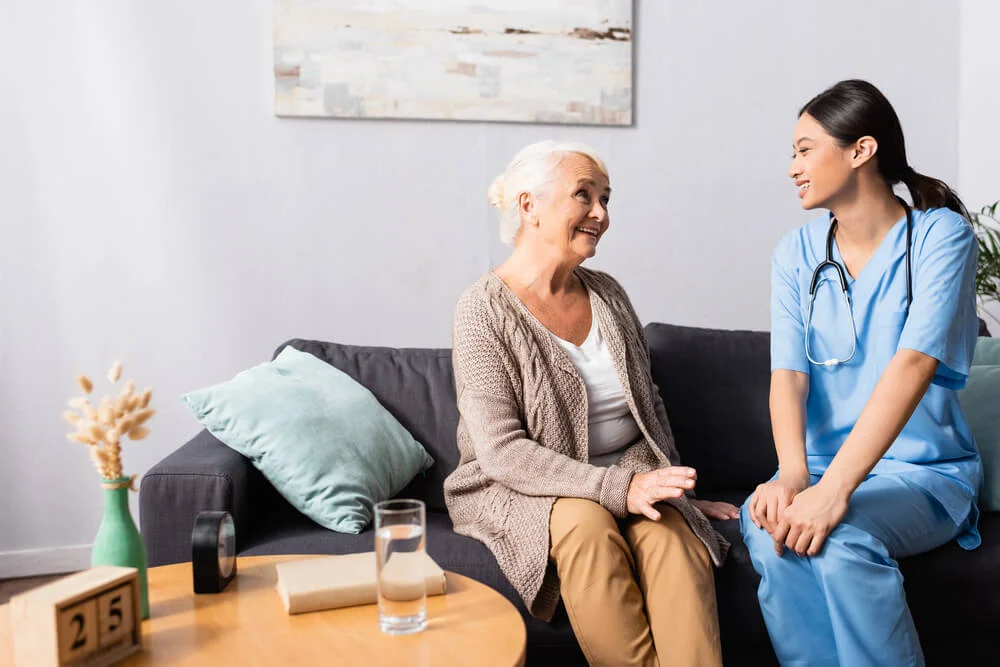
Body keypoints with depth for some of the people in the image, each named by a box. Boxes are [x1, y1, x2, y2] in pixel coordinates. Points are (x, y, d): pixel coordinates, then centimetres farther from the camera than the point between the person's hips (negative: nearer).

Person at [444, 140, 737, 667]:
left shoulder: (607, 294, 10)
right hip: (524, 489, -4)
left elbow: (650, 408, 18)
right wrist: (617, 487, -25)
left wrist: (674, 488, 9)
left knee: (671, 531, -26)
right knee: (586, 521, -34)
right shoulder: (484, 309, -9)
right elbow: (502, 451, -17)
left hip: (633, 479, 4)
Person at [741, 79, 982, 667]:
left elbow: (914, 363, -23)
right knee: (767, 527, -29)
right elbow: (788, 373, -8)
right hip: (824, 464, 3)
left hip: (924, 469, -3)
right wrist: (793, 475, -28)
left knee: (843, 535, -33)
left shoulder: (940, 234, -8)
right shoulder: (797, 254, 5)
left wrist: (834, 490, -34)